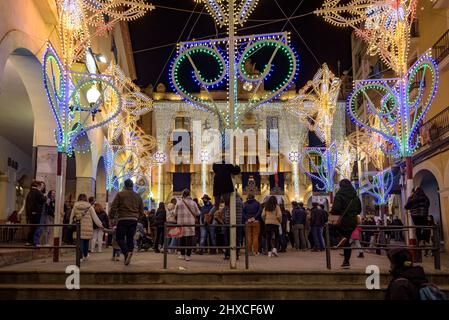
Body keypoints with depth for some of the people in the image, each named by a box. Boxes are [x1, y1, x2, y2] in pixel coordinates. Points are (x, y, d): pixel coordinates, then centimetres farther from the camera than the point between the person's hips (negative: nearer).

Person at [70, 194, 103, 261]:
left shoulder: (75, 206, 6)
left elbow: (72, 217, 10)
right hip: (87, 227, 0)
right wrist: (100, 225, 11)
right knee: (86, 242, 13)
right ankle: (85, 256, 25)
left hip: (78, 227, 0)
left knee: (80, 241, 1)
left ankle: (80, 257, -4)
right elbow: (95, 217, 5)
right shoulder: (89, 206, 5)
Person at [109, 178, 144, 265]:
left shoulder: (120, 194, -2)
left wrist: (111, 216, 7)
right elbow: (141, 210, 14)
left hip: (122, 219, -4)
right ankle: (128, 258, 13)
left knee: (120, 238, 5)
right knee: (130, 239, 12)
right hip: (134, 220, 4)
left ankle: (126, 252, -19)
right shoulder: (138, 196, 11)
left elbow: (113, 207, -6)